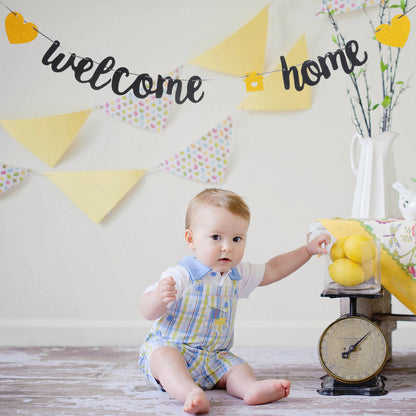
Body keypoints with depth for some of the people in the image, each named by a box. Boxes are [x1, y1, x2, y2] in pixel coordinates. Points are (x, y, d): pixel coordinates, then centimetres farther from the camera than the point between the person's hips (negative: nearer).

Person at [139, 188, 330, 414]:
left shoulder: (237, 275, 7)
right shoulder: (181, 276, -15)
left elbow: (271, 270, 21)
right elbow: (148, 312, -18)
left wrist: (307, 249, 18)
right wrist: (158, 297, -42)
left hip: (214, 358, 6)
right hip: (168, 347, -6)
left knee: (237, 367, -18)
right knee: (163, 355, -36)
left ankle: (250, 388, -46)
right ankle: (190, 393, -57)